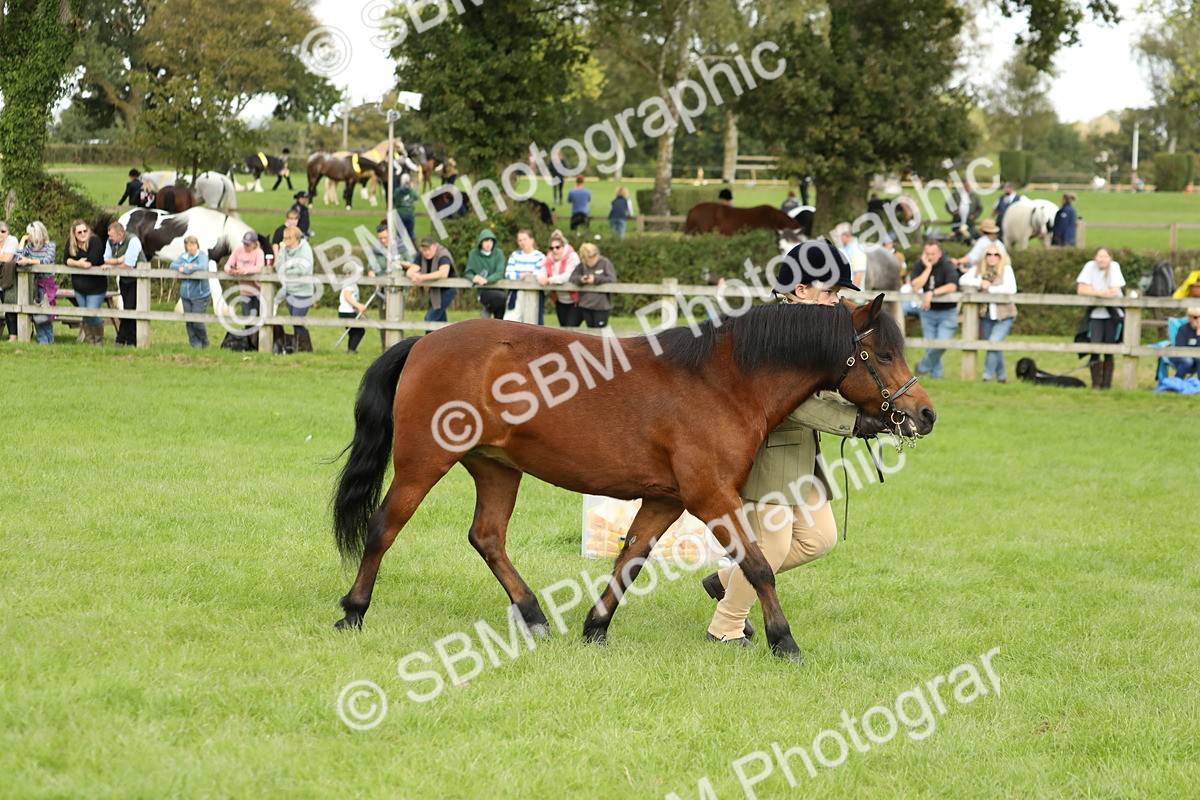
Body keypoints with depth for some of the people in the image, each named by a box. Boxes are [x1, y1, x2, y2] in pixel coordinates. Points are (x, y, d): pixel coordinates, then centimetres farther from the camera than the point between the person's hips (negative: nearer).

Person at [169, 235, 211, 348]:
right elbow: (173, 265, 0)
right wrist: (185, 267, -18)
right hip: (185, 295, 5)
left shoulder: (202, 255, -7)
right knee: (189, 322, 5)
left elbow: (202, 267, -25)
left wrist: (185, 269, -17)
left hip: (199, 295, -5)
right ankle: (195, 343, 15)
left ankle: (204, 342, 15)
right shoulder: (183, 256, 9)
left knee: (197, 322, -7)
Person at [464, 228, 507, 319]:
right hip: (483, 292, -2)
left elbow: (500, 273, -9)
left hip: (498, 289, 2)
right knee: (504, 297, -28)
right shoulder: (474, 254, 3)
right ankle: (488, 310, -4)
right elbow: (468, 273, 3)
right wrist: (473, 278, -21)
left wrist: (486, 280, -27)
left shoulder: (498, 253, 3)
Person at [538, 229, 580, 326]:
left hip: (574, 300, -7)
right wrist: (542, 278, -27)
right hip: (560, 301, 7)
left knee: (571, 329, -14)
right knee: (563, 328, 13)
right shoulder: (549, 258, 4)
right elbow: (542, 273, -2)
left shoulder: (572, 257, -16)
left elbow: (567, 277, -26)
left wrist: (549, 280, -28)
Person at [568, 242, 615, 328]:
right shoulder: (581, 265, 3)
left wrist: (596, 279, -19)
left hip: (601, 305, -4)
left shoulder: (605, 263, -6)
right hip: (585, 304, 4)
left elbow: (612, 280, -12)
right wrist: (580, 279, -17)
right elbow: (572, 278, 4)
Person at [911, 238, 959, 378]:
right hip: (928, 312, 3)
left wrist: (932, 293, -32)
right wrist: (928, 268, -20)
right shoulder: (919, 266, -3)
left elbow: (952, 286, -28)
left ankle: (924, 367, 5)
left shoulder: (948, 265, -14)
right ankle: (936, 376, 15)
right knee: (930, 347, 3)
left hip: (947, 311, -3)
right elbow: (915, 287, -17)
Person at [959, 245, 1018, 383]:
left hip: (1003, 315, -4)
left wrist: (990, 289, -18)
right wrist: (980, 283, -19)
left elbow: (1011, 289, -23)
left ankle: (987, 375, -10)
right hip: (985, 315, 4)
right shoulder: (978, 268, 2)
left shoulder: (1006, 269, -10)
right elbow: (962, 280, -6)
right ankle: (1001, 376, 28)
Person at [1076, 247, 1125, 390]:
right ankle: (1096, 382, -1)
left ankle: (1106, 382, 11)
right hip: (1095, 314, 0)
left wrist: (1093, 292, -14)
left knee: (1109, 350, 0)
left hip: (1113, 314, 0)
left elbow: (1115, 292, -15)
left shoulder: (1114, 267, -6)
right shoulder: (1090, 267, -5)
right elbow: (1081, 290, -11)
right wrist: (1101, 293, -19)